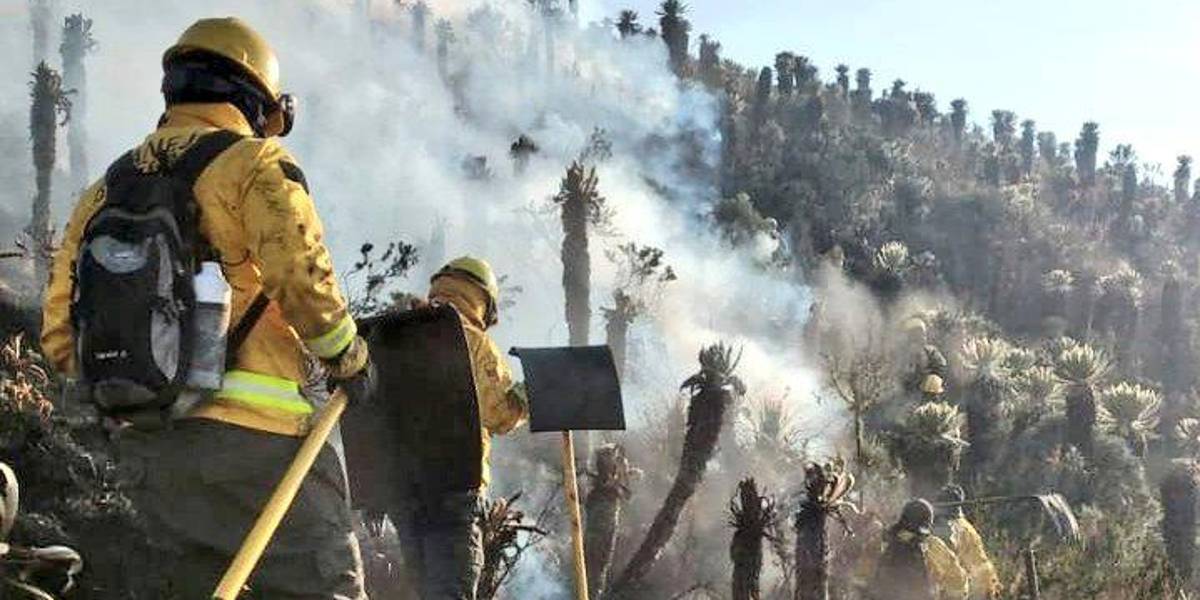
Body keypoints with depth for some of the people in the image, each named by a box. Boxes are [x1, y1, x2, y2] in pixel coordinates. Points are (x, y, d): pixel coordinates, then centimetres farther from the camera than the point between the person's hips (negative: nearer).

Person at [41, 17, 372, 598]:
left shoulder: (106, 189, 17)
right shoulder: (254, 163, -2)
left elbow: (61, 337, 13)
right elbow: (302, 279, -16)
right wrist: (348, 356, 1)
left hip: (142, 447, 6)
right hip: (251, 436, -6)